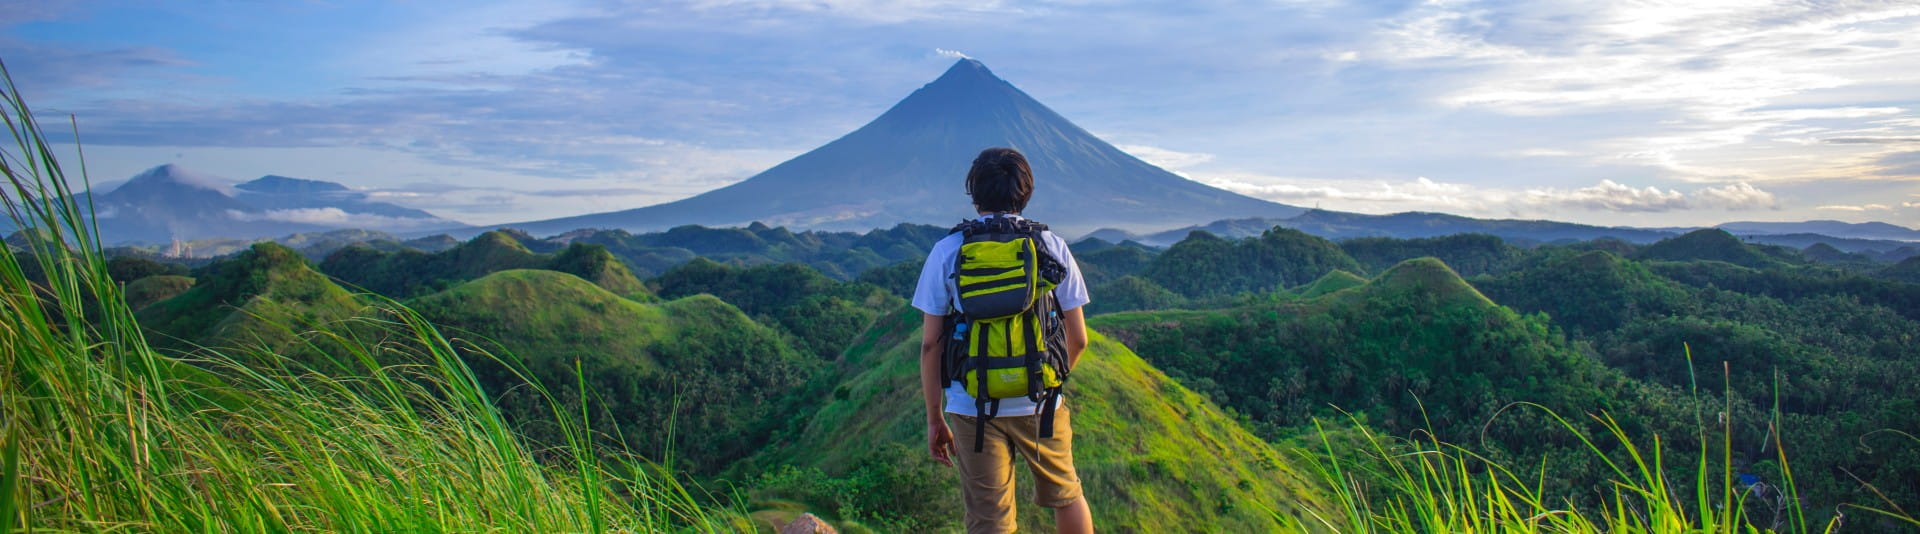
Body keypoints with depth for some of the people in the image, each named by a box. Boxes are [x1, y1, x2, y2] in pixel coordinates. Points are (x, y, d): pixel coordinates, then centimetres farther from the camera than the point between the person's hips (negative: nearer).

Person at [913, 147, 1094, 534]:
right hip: (1040, 405, 1)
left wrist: (934, 419, 5)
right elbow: (1078, 339, 1)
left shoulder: (947, 252, -4)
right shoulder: (1052, 247, -2)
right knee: (1065, 495, 24)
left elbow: (930, 344, -5)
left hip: (973, 406, -1)